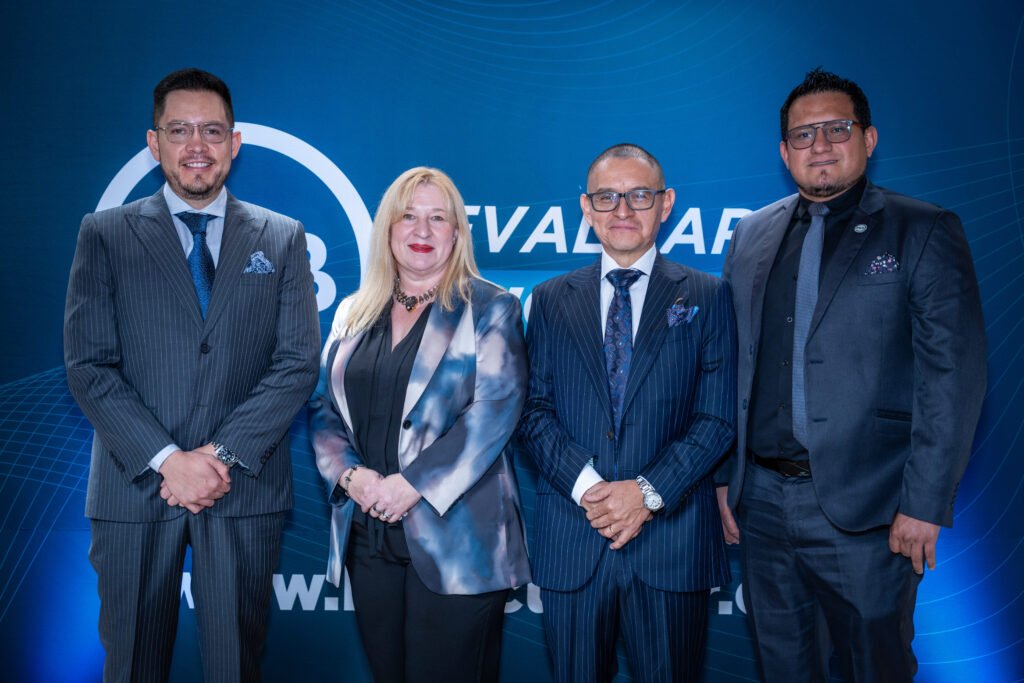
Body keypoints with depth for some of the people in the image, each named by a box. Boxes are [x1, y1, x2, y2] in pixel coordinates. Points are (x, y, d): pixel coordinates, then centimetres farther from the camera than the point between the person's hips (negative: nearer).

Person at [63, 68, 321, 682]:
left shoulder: (281, 239, 7)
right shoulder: (104, 234, 5)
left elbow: (298, 363, 0)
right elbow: (89, 366, -2)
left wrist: (222, 454, -11)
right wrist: (166, 460, -13)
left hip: (246, 492, 1)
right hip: (135, 490, 0)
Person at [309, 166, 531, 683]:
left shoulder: (489, 308, 0)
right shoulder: (354, 313, 13)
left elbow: (495, 409, -12)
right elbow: (323, 408, 11)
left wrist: (413, 483, -17)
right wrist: (349, 474, -8)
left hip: (455, 538, -4)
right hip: (368, 538, 5)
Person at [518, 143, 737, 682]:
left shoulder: (706, 297, 5)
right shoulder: (550, 300, 10)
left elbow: (718, 417, -2)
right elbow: (534, 410, 4)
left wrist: (649, 492, -13)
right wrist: (585, 485, -11)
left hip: (671, 538, -1)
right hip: (571, 539, 2)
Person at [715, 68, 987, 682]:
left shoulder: (924, 233, -4)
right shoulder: (752, 236, 10)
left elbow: (953, 376, -10)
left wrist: (925, 504, -15)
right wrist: (725, 476, 8)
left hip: (863, 511, -4)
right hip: (761, 501, 4)